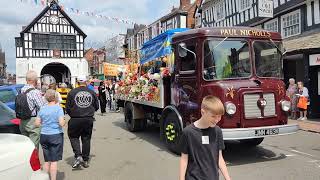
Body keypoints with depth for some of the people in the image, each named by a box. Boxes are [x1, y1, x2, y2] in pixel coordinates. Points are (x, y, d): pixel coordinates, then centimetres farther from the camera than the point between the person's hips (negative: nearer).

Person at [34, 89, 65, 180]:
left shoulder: (42, 109, 5)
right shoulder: (58, 108, -10)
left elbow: (37, 123, 6)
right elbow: (61, 123, -18)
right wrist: (64, 122, 3)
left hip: (44, 136, 5)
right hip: (56, 135, -5)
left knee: (47, 161, 16)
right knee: (54, 161, 2)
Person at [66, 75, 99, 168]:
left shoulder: (72, 92, -4)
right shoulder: (92, 93, 3)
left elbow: (67, 108, -1)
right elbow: (97, 106, 10)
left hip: (75, 120, -2)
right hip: (89, 119, 3)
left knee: (73, 137, 13)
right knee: (86, 139, 11)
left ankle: (78, 156, -2)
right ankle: (85, 160, 18)